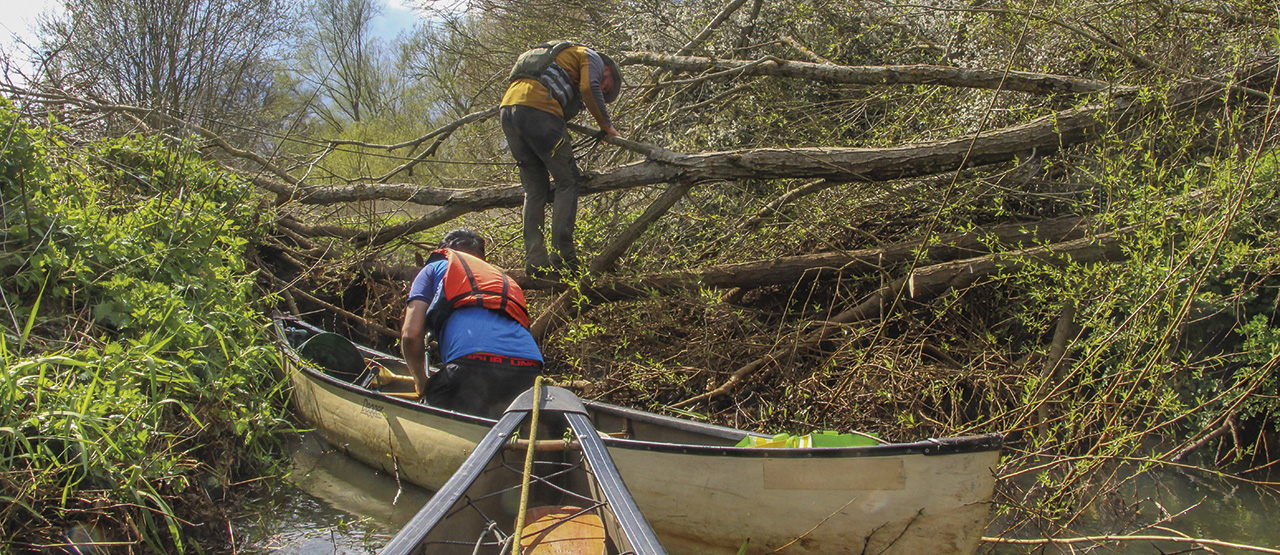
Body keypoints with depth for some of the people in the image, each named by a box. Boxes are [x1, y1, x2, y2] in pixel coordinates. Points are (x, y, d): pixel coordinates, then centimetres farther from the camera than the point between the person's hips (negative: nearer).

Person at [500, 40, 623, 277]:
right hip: (537, 109, -8)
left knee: (535, 188, 11)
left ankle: (534, 262, 5)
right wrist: (607, 125, 5)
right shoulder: (592, 58, 15)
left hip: (508, 109, 8)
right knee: (567, 181, -1)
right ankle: (563, 258, -7)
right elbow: (589, 89, -6)